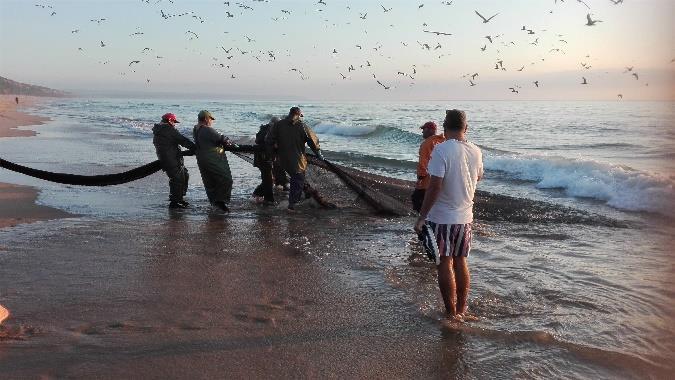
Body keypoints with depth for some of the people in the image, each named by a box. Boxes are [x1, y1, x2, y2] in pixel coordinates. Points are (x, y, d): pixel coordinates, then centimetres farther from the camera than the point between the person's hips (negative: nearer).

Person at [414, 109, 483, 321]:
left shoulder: (442, 150, -18)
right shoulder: (475, 151, 2)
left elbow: (435, 186, -22)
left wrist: (421, 217, -15)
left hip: (442, 217, -6)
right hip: (465, 216, 6)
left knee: (445, 264, 4)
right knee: (460, 262, 15)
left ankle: (451, 313, 10)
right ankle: (461, 310, 25)